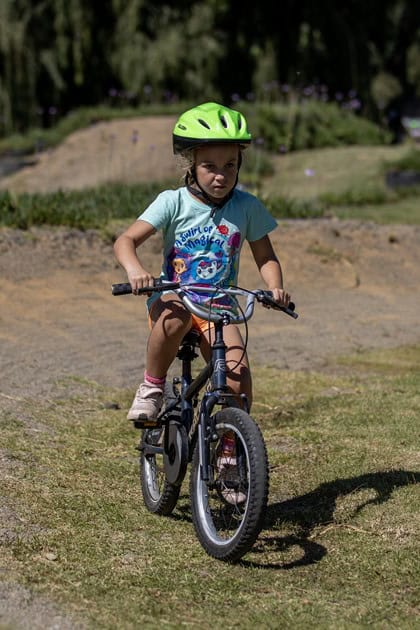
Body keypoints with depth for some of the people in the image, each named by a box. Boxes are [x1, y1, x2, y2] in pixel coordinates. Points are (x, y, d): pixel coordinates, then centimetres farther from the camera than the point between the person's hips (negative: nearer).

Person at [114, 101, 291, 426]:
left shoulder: (247, 207, -1)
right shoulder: (173, 202, -7)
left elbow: (265, 258, 8)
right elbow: (126, 241, -12)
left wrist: (276, 288, -13)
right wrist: (135, 269, -35)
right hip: (172, 298, -2)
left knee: (239, 378, -20)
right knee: (176, 316, -40)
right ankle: (152, 386, -16)